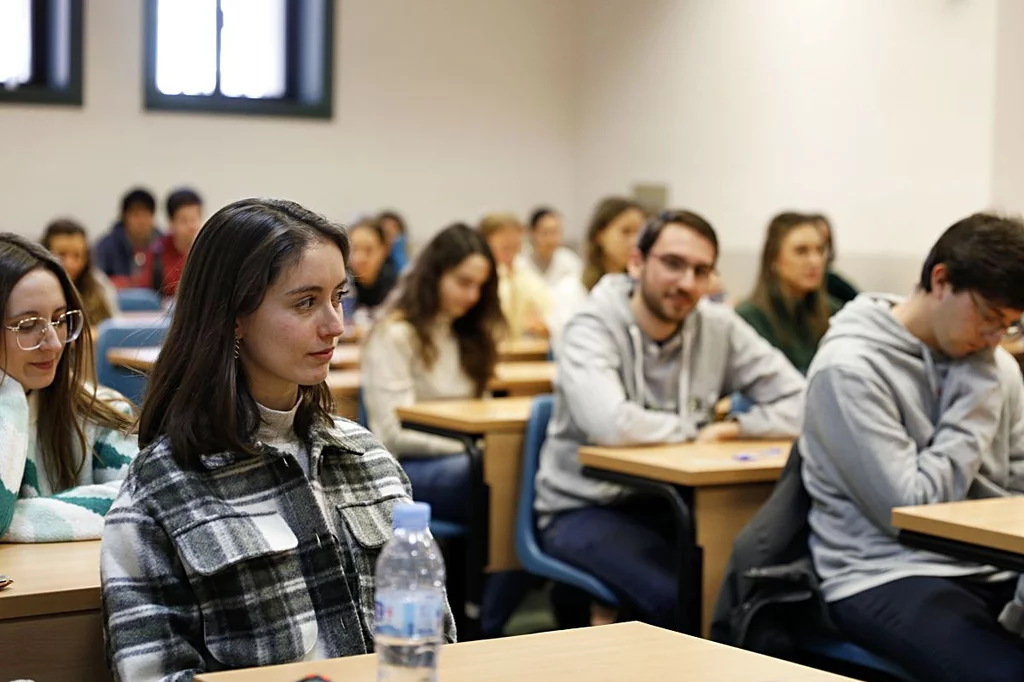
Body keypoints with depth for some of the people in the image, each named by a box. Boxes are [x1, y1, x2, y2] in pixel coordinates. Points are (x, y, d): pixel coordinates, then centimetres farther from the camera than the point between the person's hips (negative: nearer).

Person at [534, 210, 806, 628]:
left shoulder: (719, 327, 0)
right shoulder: (592, 331, -14)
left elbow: (801, 404, -1)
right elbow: (612, 424, -33)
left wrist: (732, 429, -16)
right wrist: (694, 430, -16)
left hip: (671, 503, 5)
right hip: (586, 509, -5)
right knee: (680, 599, -30)